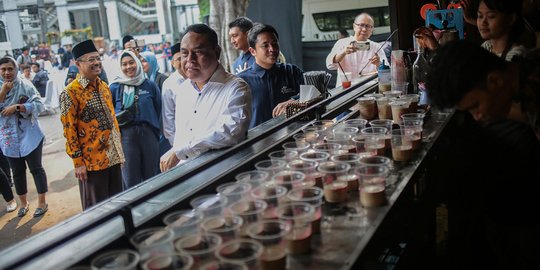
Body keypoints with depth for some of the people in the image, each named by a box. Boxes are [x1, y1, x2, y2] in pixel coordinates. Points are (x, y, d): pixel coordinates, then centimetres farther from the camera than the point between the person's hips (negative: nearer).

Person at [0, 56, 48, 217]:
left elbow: (39, 105, -14)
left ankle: (42, 202, 15)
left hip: (29, 136, -3)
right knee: (17, 172, 14)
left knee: (36, 168, 3)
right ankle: (23, 203, 29)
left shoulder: (25, 85, -6)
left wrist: (16, 107, -22)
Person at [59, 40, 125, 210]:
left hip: (113, 156, 7)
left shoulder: (104, 86, 9)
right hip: (92, 160, -7)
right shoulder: (70, 93, -13)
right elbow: (69, 130, -13)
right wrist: (78, 161, -14)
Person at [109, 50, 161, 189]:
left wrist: (156, 130, 6)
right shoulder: (114, 87, 2)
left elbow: (158, 109, 8)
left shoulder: (150, 85, 4)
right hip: (126, 136, -1)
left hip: (149, 134, 1)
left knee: (152, 177, 9)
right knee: (131, 180, 5)